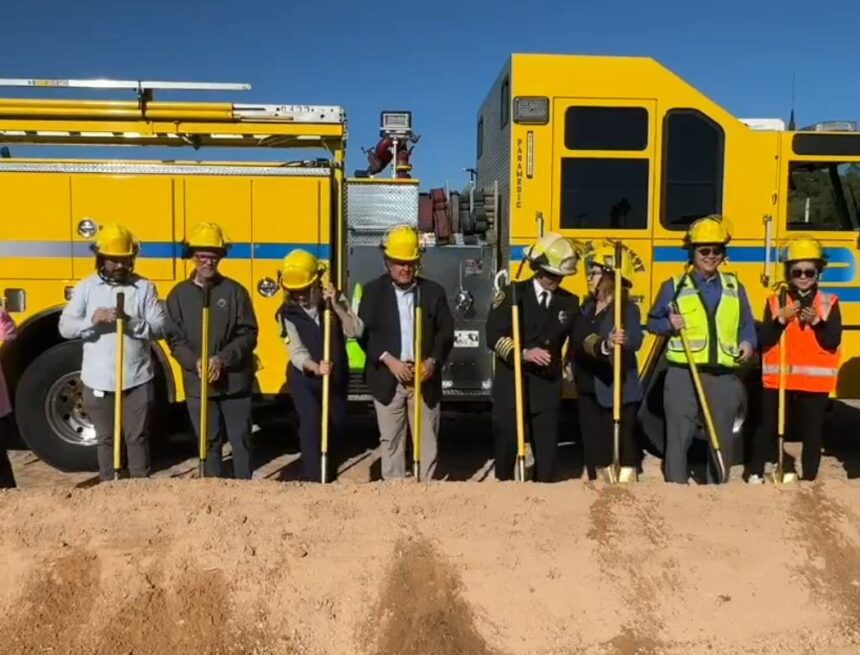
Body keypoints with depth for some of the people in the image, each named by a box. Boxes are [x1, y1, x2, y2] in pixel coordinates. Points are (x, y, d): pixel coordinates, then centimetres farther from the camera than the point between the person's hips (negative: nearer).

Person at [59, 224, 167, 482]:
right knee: (105, 438, 12)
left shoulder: (145, 287, 0)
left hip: (138, 379, -1)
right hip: (99, 380, 1)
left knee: (138, 437, 8)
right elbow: (65, 327, -4)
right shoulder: (85, 288, 2)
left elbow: (160, 327, -5)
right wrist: (92, 319, -22)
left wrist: (133, 322, -23)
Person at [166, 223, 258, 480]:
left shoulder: (234, 291, -1)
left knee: (241, 440, 7)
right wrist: (195, 362, -17)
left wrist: (223, 359, -17)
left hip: (235, 380, -1)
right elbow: (175, 339, 0)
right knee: (209, 442, 10)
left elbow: (248, 334, -4)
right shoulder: (179, 295, 3)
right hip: (198, 383, 1)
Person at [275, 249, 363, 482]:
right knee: (311, 425, -20)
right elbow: (296, 351, -20)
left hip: (337, 376, 3)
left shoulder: (335, 300, -5)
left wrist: (336, 306, -26)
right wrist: (315, 367, -39)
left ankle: (330, 478, 30)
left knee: (337, 427, 12)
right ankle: (315, 481, -16)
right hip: (304, 377, -3)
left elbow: (356, 331, -15)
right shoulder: (288, 313, -12)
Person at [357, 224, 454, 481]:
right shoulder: (373, 291, 1)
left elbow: (446, 332, 4)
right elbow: (364, 333, -5)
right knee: (391, 440, 7)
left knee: (427, 440, 6)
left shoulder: (434, 291, 5)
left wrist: (433, 361, -12)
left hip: (424, 378, 1)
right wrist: (389, 360, -16)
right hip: (387, 378, -1)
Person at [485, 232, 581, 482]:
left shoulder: (570, 302, 8)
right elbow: (494, 336, -12)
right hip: (510, 385, -2)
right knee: (506, 446, 6)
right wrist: (523, 353, -25)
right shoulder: (512, 294, -4)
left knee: (546, 449, 5)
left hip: (547, 387, 3)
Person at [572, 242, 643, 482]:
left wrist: (622, 342, -51)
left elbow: (635, 340, -33)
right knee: (595, 447, 14)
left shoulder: (627, 309, -13)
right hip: (589, 391, 8)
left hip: (617, 393, -8)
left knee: (623, 447, -2)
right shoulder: (587, 307, 10)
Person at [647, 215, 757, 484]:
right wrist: (669, 324, -13)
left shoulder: (734, 287, 10)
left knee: (722, 439, 10)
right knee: (679, 437, -1)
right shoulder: (674, 287, 3)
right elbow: (652, 322, 8)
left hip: (723, 377, 3)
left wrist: (748, 342, -6)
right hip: (683, 375, -2)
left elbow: (747, 324, 14)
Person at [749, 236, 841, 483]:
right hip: (778, 377, 0)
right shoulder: (775, 301, 1)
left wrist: (817, 321, -20)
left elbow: (832, 342, -7)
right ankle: (755, 473, 19)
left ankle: (810, 478, 21)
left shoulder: (829, 303, 1)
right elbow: (763, 340, -6)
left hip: (815, 380, 0)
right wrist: (781, 318, -18)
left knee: (812, 432, 8)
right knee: (768, 428, 7)